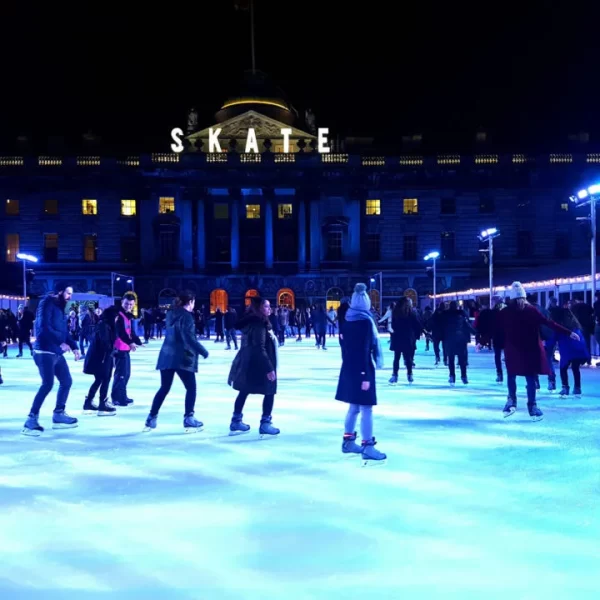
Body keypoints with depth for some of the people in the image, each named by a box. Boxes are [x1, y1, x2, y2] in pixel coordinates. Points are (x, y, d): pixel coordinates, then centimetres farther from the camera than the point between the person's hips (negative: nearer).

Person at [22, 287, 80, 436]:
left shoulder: (60, 307, 16)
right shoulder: (47, 303, -11)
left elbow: (64, 331, 17)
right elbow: (43, 327, -22)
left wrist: (74, 346, 5)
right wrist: (61, 342, -25)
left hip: (57, 352, 10)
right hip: (45, 351, -10)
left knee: (66, 381, 14)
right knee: (48, 384, -17)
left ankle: (58, 415, 26)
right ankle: (31, 420, -11)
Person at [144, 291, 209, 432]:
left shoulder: (171, 313, 12)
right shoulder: (186, 315, -11)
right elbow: (189, 338, -18)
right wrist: (203, 351, -12)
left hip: (167, 355, 7)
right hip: (182, 357, -7)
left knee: (164, 388, 15)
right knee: (191, 387, 5)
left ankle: (151, 419, 15)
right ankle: (188, 419, 1)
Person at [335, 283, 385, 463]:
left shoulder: (348, 319, 7)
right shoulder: (365, 321, -16)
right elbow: (364, 350, -20)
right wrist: (365, 375, -19)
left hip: (349, 368, 8)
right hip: (362, 369, -8)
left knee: (354, 406, 17)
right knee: (366, 408, -4)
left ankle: (348, 441, 24)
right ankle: (368, 447, -1)